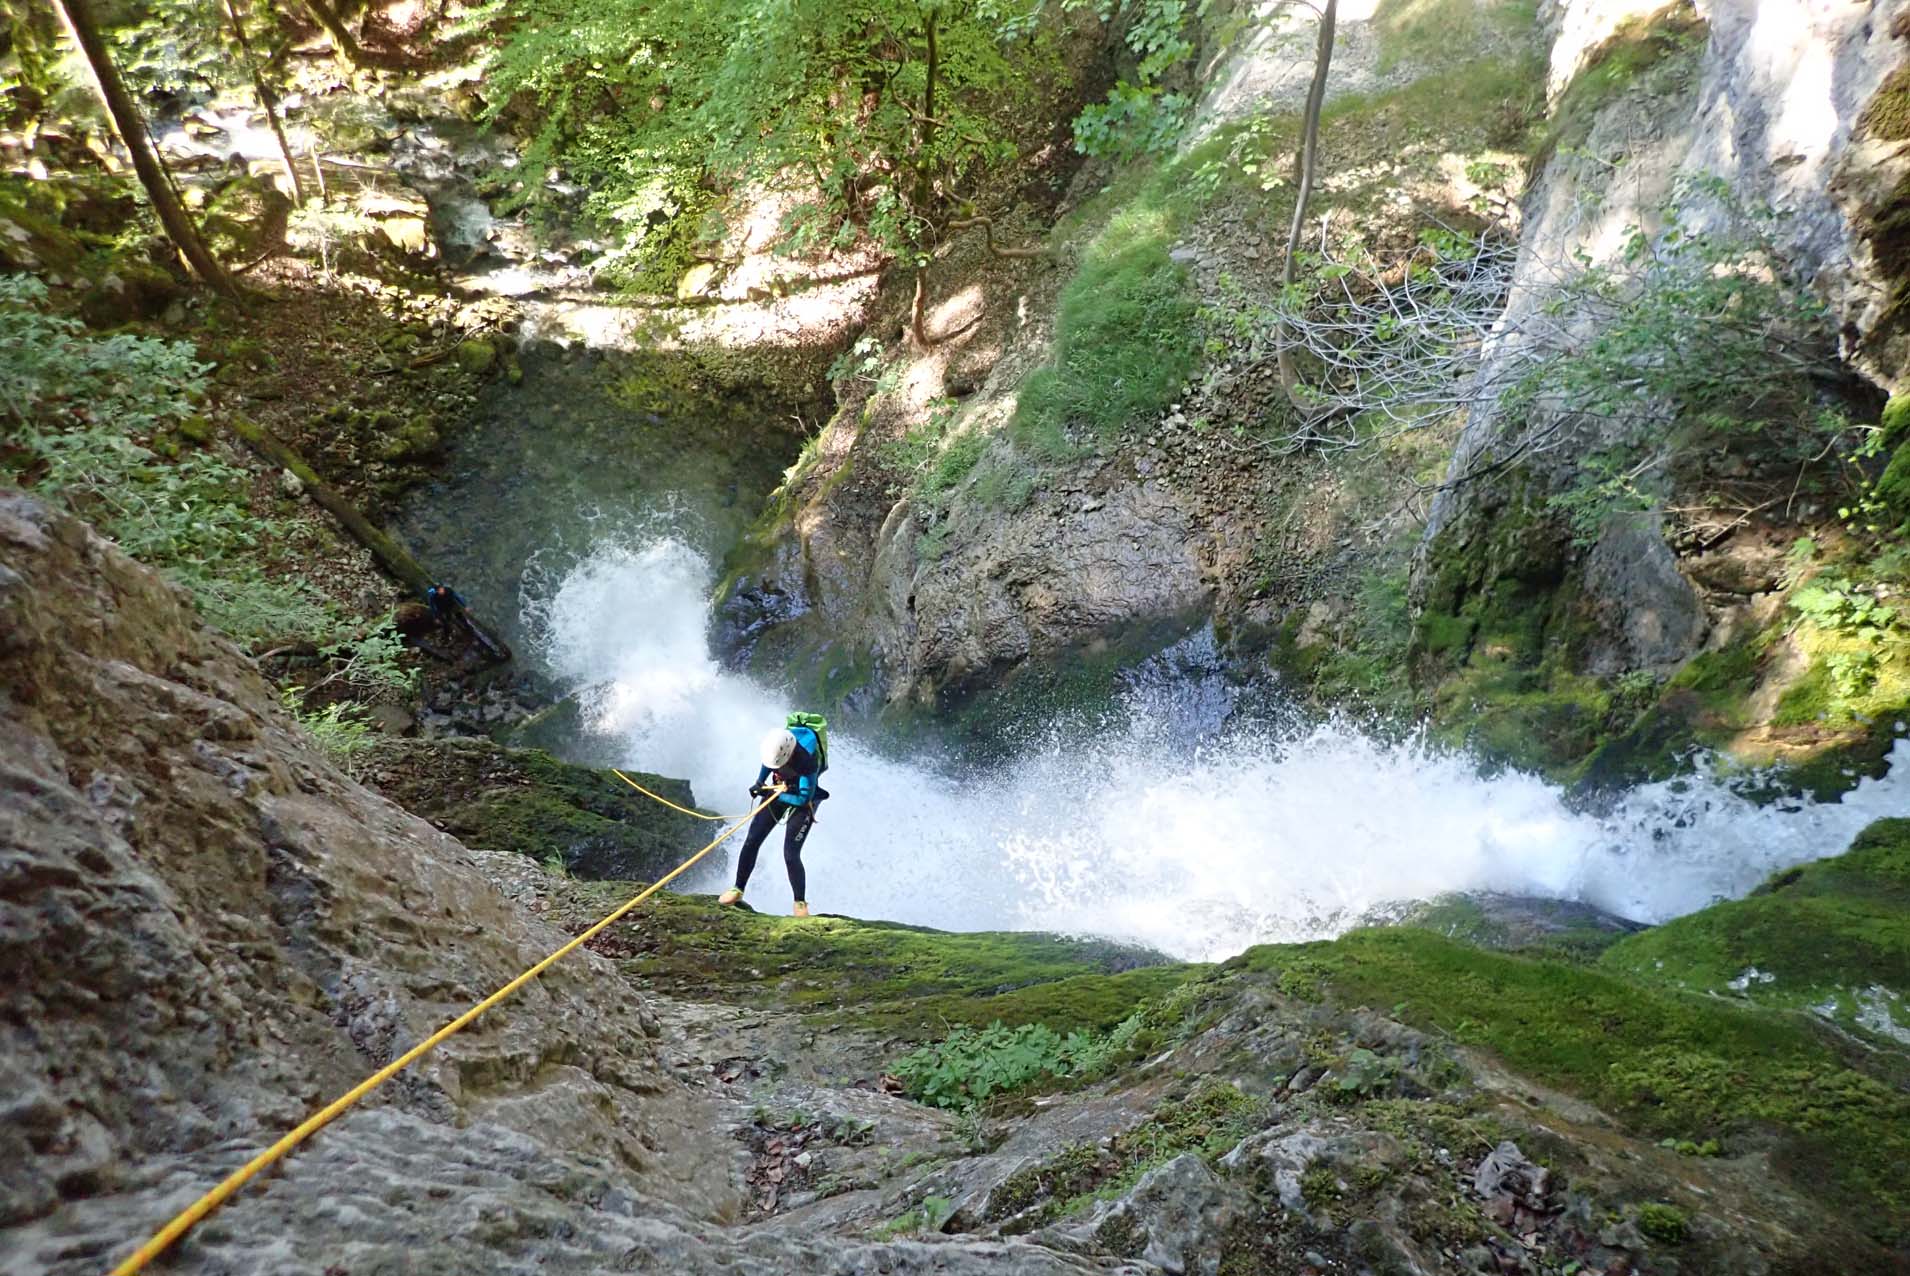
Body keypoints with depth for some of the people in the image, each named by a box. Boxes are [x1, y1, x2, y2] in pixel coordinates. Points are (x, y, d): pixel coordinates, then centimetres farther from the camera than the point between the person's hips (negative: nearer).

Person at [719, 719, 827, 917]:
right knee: (751, 842, 3)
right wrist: (759, 783, -3)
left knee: (790, 855, -11)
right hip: (777, 792, 6)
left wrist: (772, 794, -26)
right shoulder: (776, 742, -20)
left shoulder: (807, 759, -37)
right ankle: (738, 890, 19)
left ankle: (801, 904, 7)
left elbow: (804, 798, -29)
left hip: (801, 800, -6)